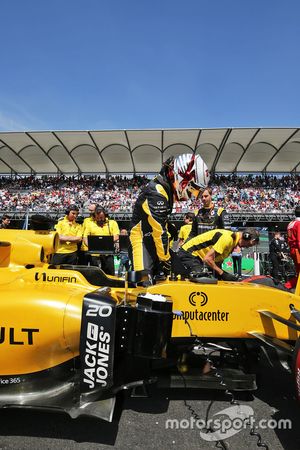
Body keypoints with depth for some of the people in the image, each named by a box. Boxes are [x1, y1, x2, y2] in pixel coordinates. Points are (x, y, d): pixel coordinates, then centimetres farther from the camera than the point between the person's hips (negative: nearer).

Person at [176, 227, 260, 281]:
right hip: (188, 253, -10)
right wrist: (223, 273, -21)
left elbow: (217, 260, 10)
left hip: (196, 255, 10)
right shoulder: (227, 238, -24)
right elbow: (207, 258, -27)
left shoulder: (233, 241, 8)